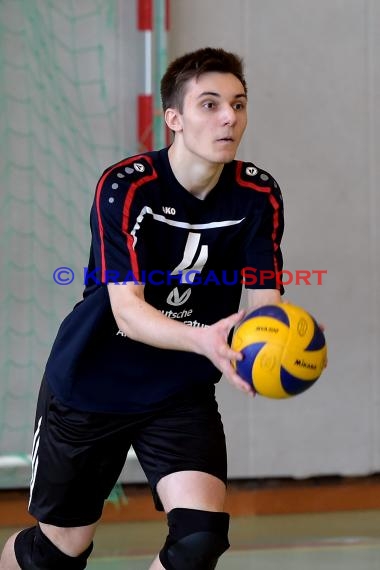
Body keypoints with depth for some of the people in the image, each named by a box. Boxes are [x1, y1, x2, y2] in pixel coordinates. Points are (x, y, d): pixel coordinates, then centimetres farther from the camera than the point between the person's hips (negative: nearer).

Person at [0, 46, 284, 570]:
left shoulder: (258, 196, -10)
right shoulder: (125, 187, -22)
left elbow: (265, 298, -14)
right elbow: (127, 310, -30)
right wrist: (203, 339, -50)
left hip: (182, 394, 3)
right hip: (90, 386, -2)